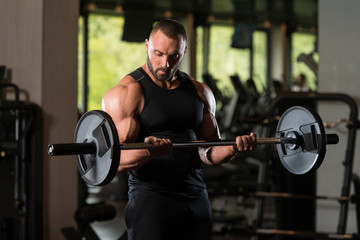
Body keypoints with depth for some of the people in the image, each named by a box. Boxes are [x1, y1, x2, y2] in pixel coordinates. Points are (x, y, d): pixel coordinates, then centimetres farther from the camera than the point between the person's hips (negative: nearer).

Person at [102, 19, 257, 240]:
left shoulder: (200, 92, 12)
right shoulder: (127, 93, -6)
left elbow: (210, 151, 16)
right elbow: (116, 160, -12)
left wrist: (232, 149, -6)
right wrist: (149, 152, -32)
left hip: (196, 199, 5)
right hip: (151, 198, -5)